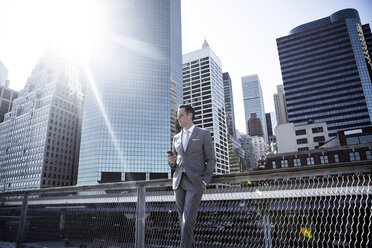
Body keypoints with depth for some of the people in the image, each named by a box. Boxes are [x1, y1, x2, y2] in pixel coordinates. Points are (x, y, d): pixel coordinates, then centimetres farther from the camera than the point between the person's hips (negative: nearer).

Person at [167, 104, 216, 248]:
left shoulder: (204, 134, 2)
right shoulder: (176, 138, 16)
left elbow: (211, 159, 0)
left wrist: (205, 181, -11)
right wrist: (171, 162, -5)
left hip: (195, 182, -5)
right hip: (179, 182, 5)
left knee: (188, 221, -12)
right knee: (184, 221, 8)